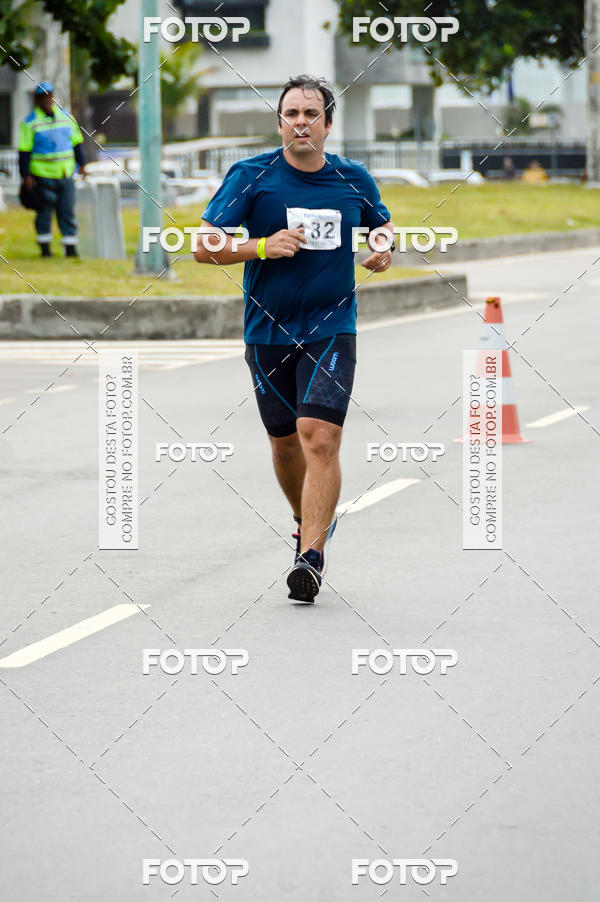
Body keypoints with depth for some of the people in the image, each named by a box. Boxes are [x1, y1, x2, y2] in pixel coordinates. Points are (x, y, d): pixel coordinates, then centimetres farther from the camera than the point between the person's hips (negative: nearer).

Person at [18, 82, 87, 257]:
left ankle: (70, 248, -1)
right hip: (43, 175, -3)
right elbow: (24, 151, -6)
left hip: (65, 174, 3)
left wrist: (81, 164, 9)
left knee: (68, 211, -1)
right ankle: (44, 247, 13)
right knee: (44, 211, 3)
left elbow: (76, 142, 16)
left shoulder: (65, 117, 9)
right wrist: (26, 175, -12)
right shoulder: (30, 123, -5)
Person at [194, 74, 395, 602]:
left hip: (331, 329, -1)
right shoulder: (251, 176, -4)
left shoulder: (354, 180, 3)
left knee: (320, 437, -17)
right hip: (268, 333, 1)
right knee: (285, 442, 13)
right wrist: (262, 247, -20)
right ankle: (310, 521, 41)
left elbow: (382, 223, 23)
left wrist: (384, 247, 0)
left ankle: (312, 556, -18)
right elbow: (205, 246, -5)